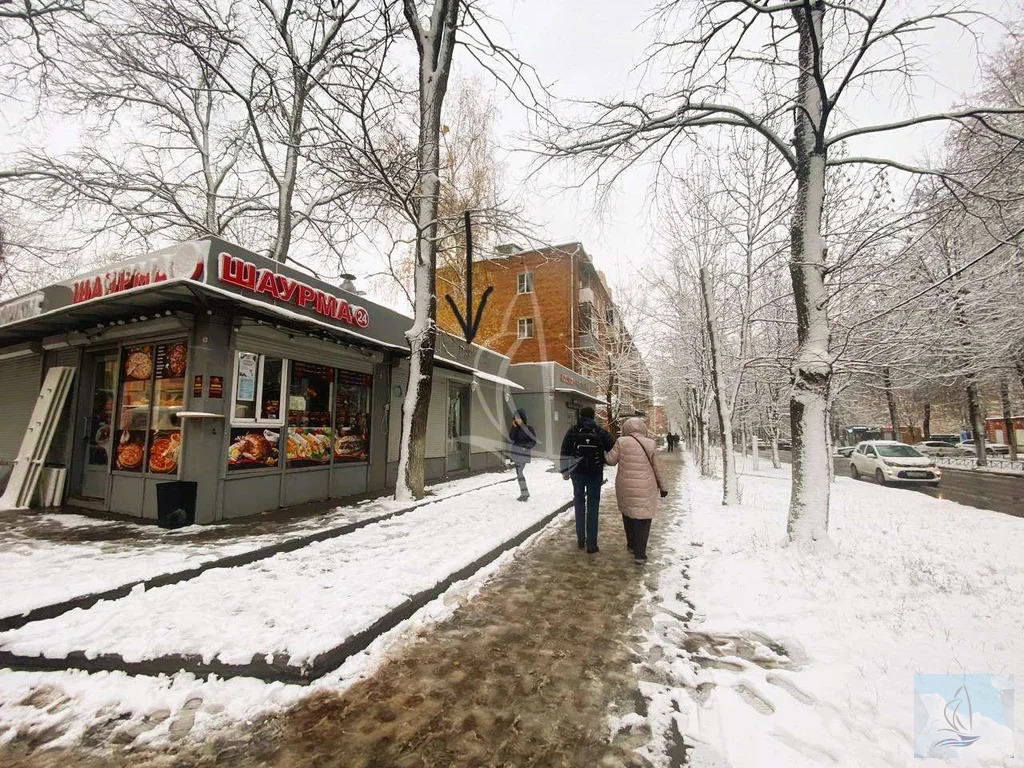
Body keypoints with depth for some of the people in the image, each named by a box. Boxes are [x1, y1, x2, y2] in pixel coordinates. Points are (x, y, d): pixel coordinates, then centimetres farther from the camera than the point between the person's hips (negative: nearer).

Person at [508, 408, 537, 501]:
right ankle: (525, 493, 22)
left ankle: (524, 494, 1)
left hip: (523, 454, -6)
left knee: (519, 472, -9)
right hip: (516, 453, 7)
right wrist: (514, 427, -11)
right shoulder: (515, 428, 7)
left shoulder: (528, 428, -8)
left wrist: (525, 447, -15)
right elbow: (511, 439, -4)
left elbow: (534, 441, -7)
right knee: (519, 472, 11)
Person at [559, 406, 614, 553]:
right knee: (592, 507, 5)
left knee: (579, 504, 17)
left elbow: (564, 453, -1)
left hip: (577, 473, 1)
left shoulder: (572, 431, -3)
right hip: (595, 474, -1)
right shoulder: (601, 432, -4)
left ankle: (580, 539, 19)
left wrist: (564, 471, 8)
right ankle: (591, 544, 5)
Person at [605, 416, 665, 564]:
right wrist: (662, 486, 15)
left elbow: (611, 460, -2)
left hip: (625, 488, 1)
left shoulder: (621, 442, -9)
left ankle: (631, 545, 35)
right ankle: (640, 554, 6)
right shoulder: (650, 444, -4)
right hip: (645, 489, -1)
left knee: (628, 515, 21)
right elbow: (656, 468, 4)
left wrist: (606, 452, 18)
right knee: (643, 519, 7)